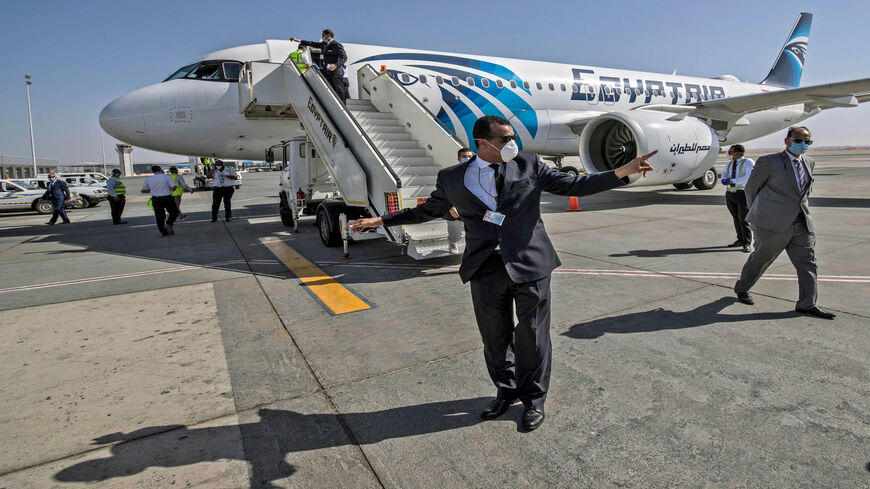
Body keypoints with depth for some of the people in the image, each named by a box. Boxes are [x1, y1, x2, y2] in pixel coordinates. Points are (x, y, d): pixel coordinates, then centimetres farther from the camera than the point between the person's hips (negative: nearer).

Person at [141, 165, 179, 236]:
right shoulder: (166, 177, -4)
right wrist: (170, 188, 10)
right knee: (174, 212, 14)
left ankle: (164, 232, 11)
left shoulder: (148, 179, 6)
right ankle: (169, 224, -7)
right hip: (167, 198, -3)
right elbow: (174, 187, -13)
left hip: (155, 199, 3)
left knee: (159, 216, 9)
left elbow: (143, 190, 12)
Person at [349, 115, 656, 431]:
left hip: (530, 265, -1)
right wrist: (378, 221, 14)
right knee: (495, 339, 13)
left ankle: (534, 399, 32)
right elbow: (427, 210, 16)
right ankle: (506, 392, 40)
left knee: (532, 337, 8)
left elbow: (574, 185, 6)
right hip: (486, 271, 1)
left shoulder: (528, 165, 4)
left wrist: (623, 172, -4)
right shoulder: (452, 179, 4)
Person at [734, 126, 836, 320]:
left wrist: (804, 211, 17)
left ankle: (807, 304, 10)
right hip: (773, 223, -6)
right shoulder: (769, 162, -7)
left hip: (802, 224, 6)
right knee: (761, 258, 6)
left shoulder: (809, 163, 14)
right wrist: (757, 213, 9)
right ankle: (742, 288, 26)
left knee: (807, 262, 3)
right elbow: (751, 188, 1)